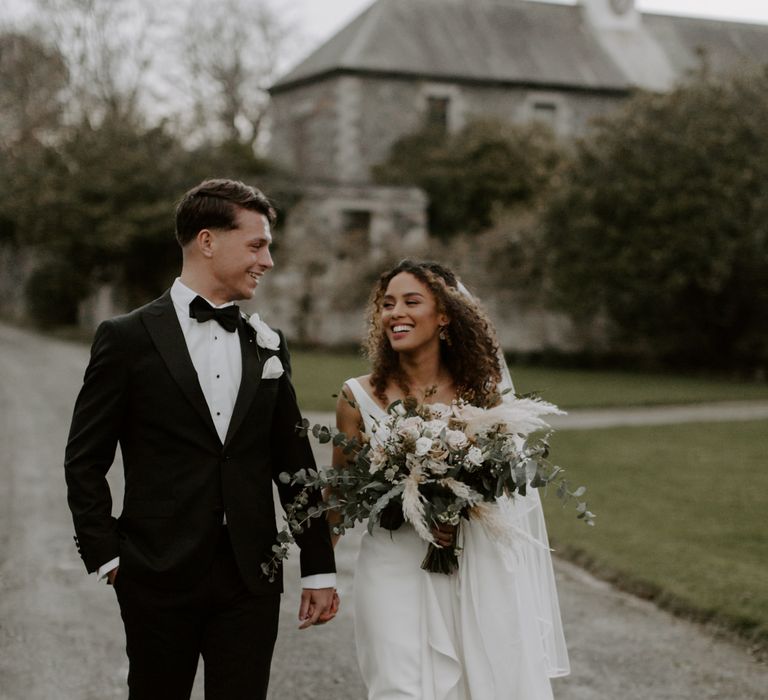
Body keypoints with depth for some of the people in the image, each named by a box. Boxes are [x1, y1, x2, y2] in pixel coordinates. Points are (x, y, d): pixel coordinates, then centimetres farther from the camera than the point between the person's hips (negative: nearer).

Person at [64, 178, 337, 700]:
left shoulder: (269, 344, 10)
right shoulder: (128, 338, -3)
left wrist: (319, 568, 10)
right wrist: (106, 556, -5)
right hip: (159, 578, -3)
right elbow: (85, 461, -1)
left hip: (252, 579, 3)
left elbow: (294, 462, 11)